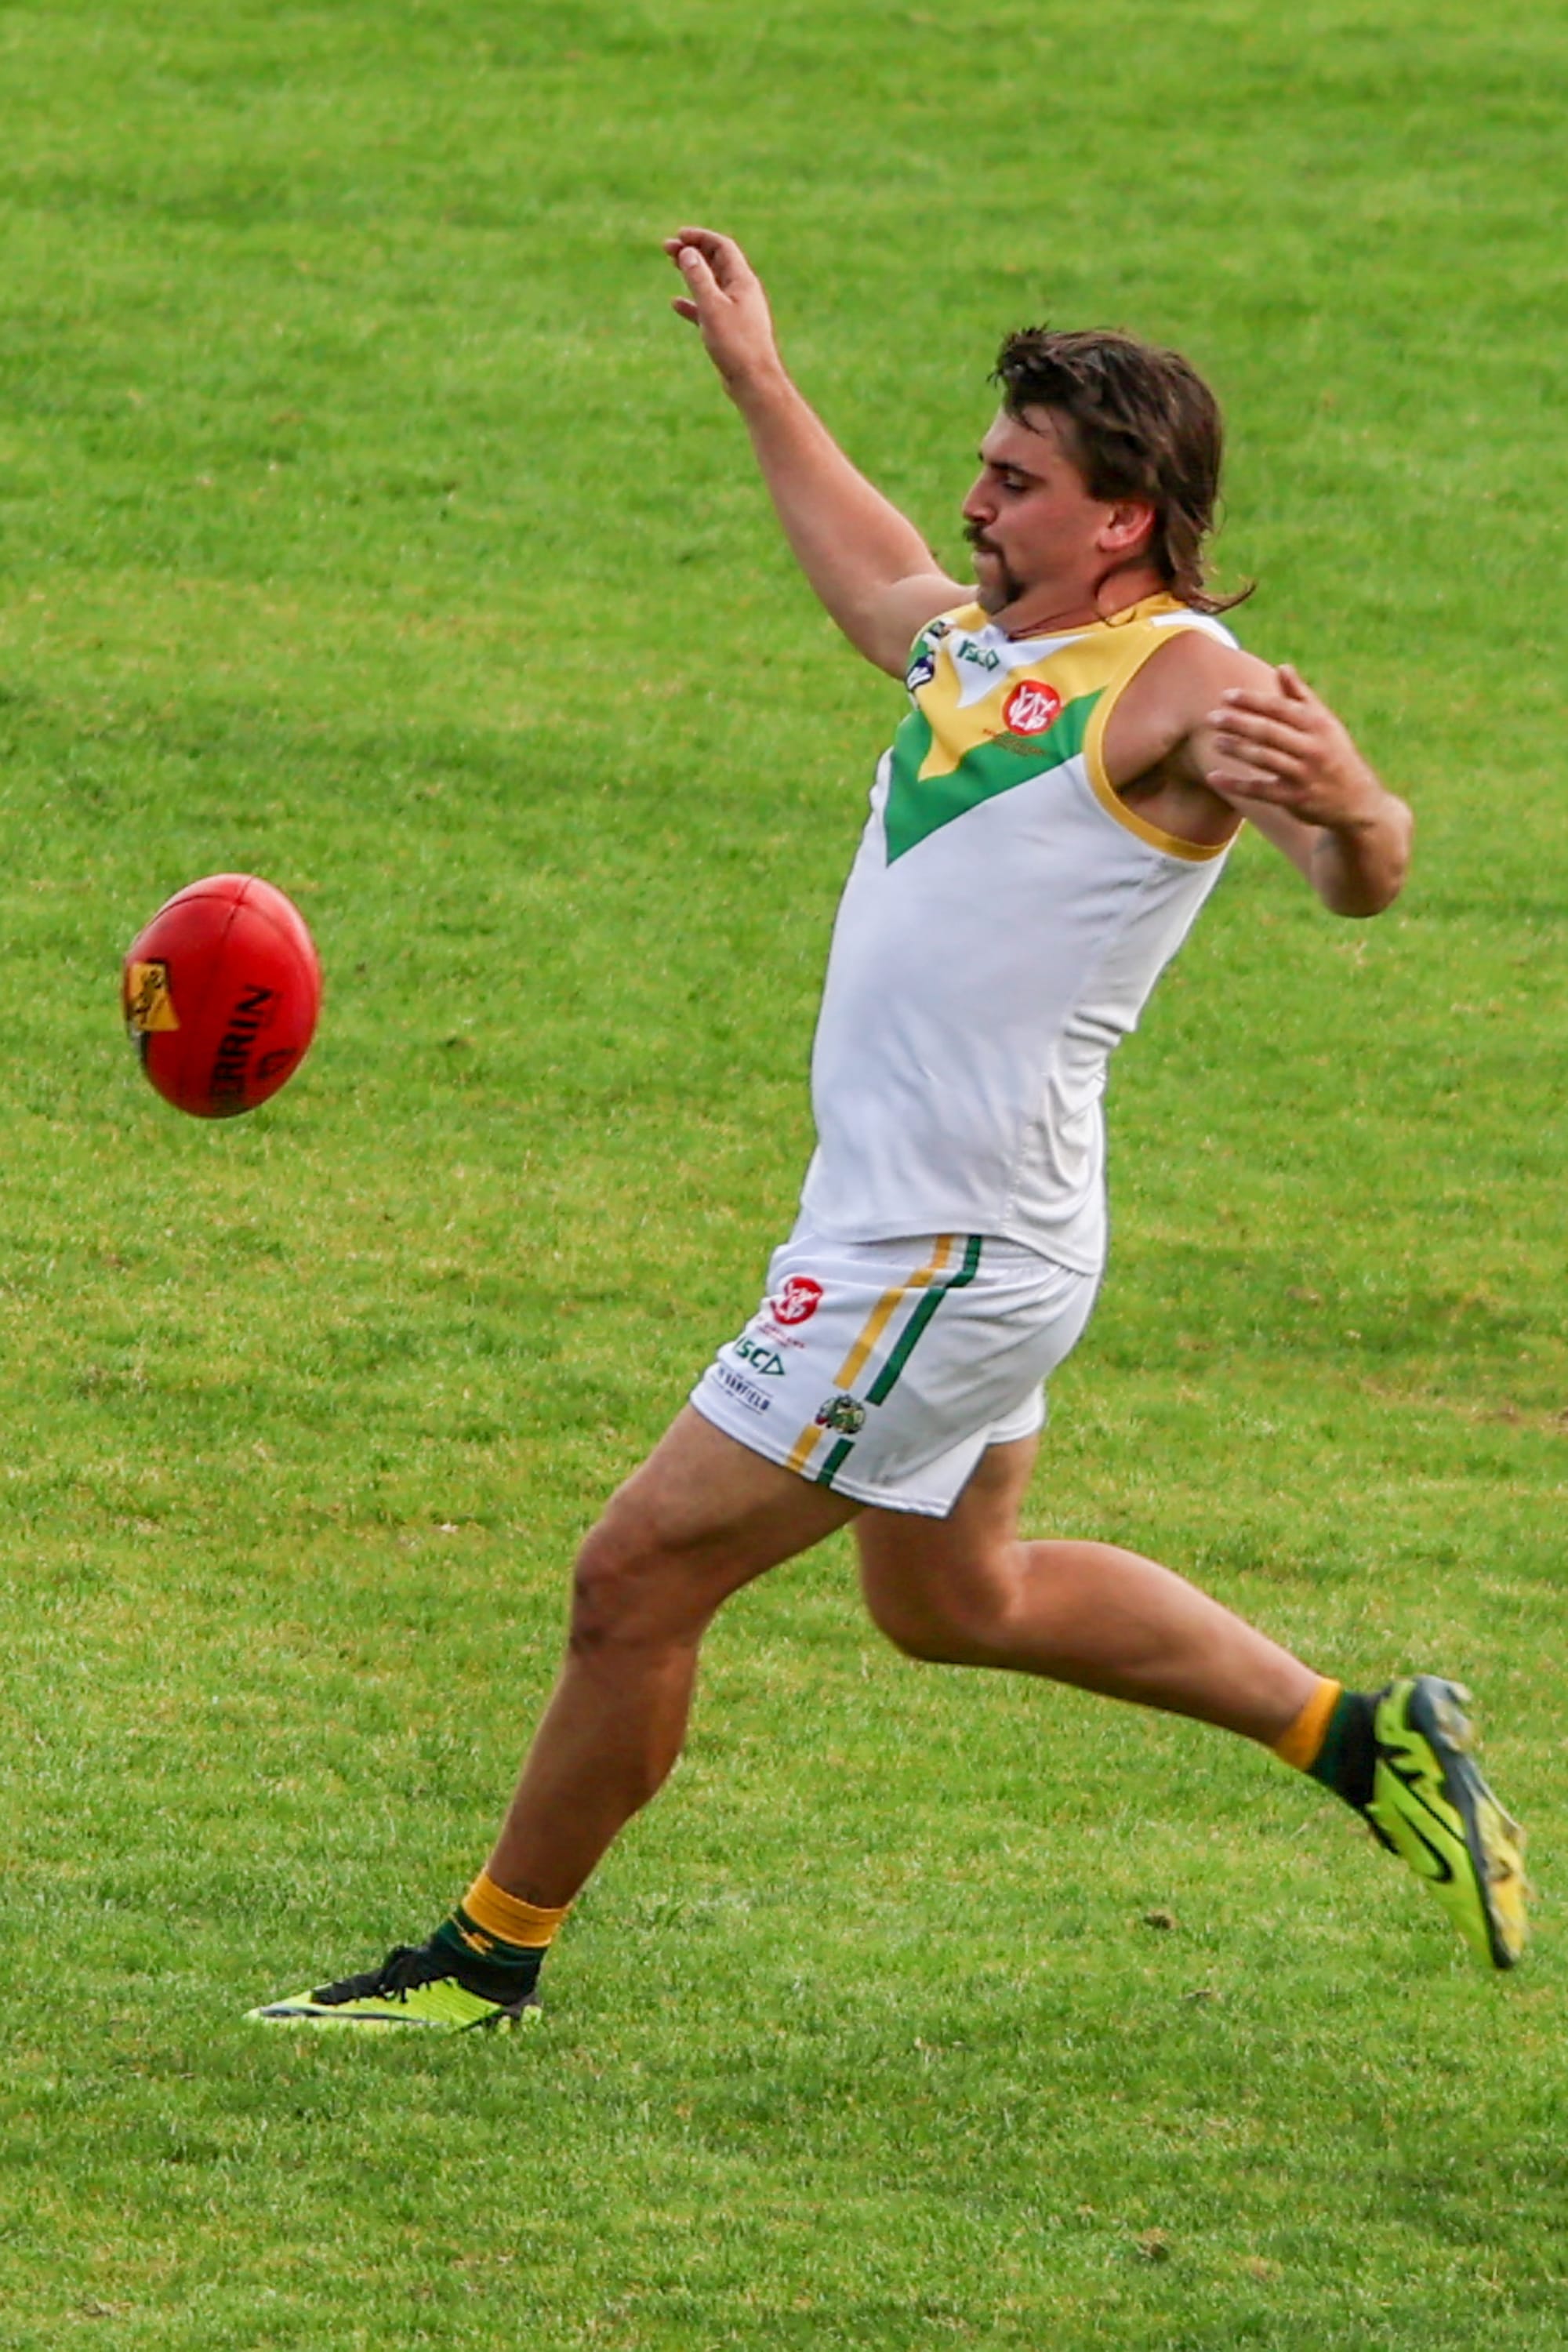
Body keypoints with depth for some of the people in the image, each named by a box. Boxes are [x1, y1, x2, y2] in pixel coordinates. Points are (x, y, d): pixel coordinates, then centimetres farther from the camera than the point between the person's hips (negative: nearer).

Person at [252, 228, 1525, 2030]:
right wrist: (757, 380, 43)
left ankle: (493, 1954, 10)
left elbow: (1359, 876, -31)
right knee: (951, 1601, 25)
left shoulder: (1182, 685, -17)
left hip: (947, 1253, -10)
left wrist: (1342, 801, -54)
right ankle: (1362, 1739, 31)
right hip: (904, 1226, 10)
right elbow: (877, 580, 35)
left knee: (639, 1574, -4)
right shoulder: (980, 642, 10)